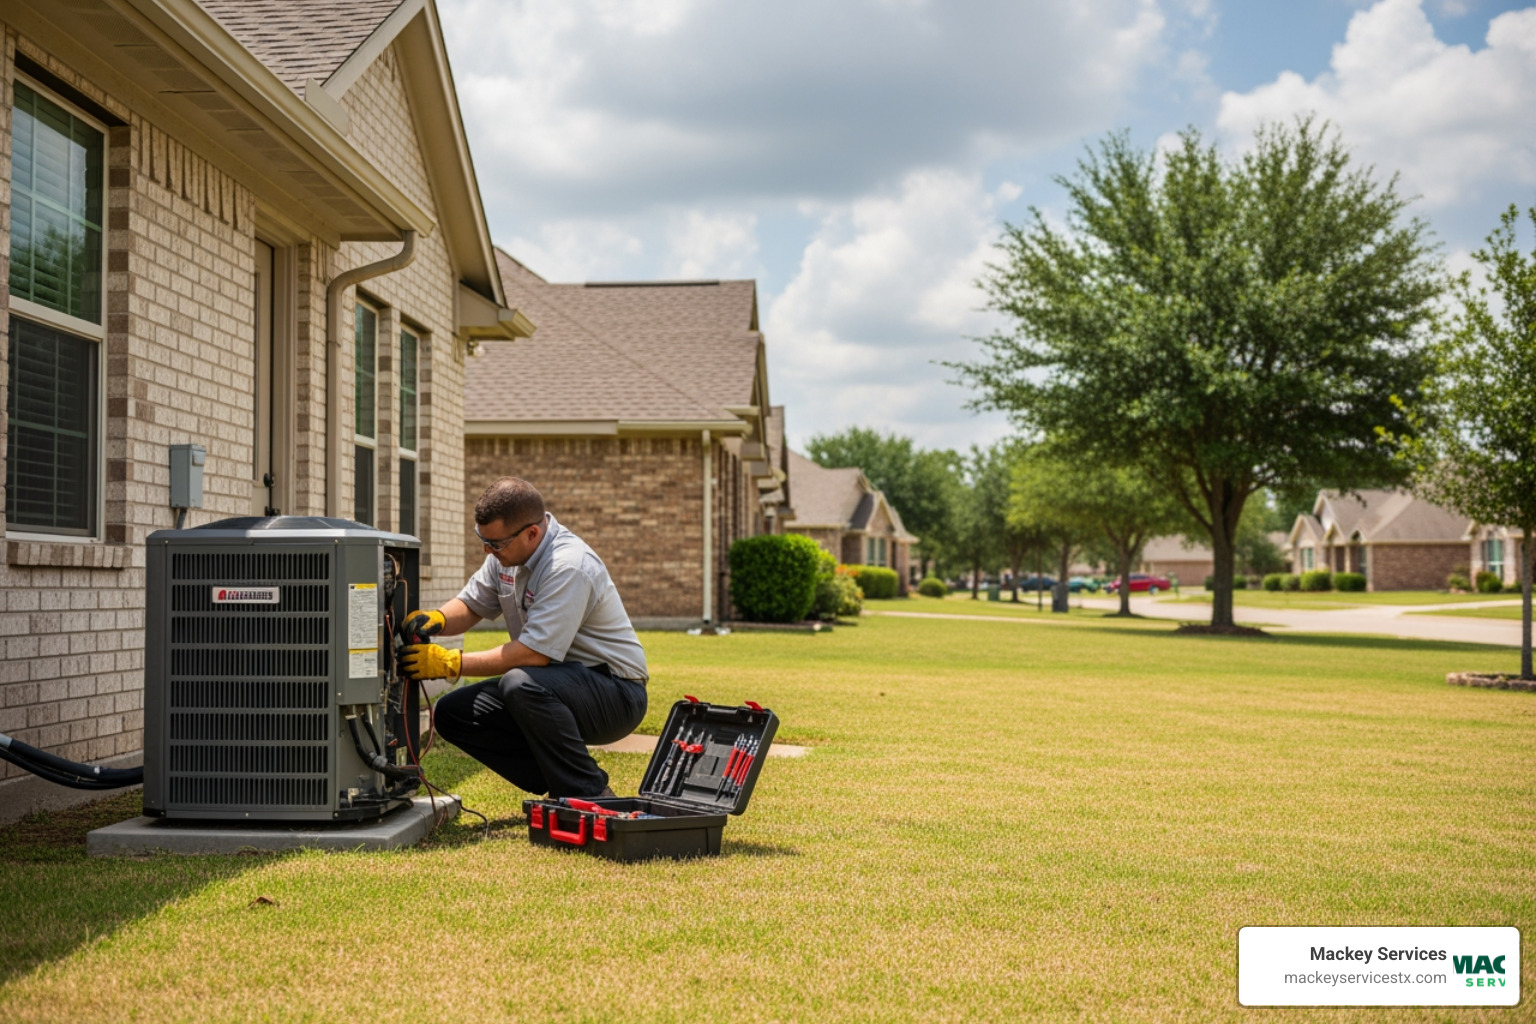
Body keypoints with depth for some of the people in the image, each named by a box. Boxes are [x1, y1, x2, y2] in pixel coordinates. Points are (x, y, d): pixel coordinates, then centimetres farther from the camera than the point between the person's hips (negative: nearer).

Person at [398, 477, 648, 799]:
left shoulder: (569, 567, -26)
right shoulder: (506, 552, 1)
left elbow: (533, 653, -30)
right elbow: (471, 605, 13)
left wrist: (450, 663, -27)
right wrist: (436, 619, -11)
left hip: (616, 693, -9)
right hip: (550, 686, 9)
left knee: (522, 684, -36)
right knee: (452, 712, -2)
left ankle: (591, 797, -19)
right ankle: (560, 787, 2)